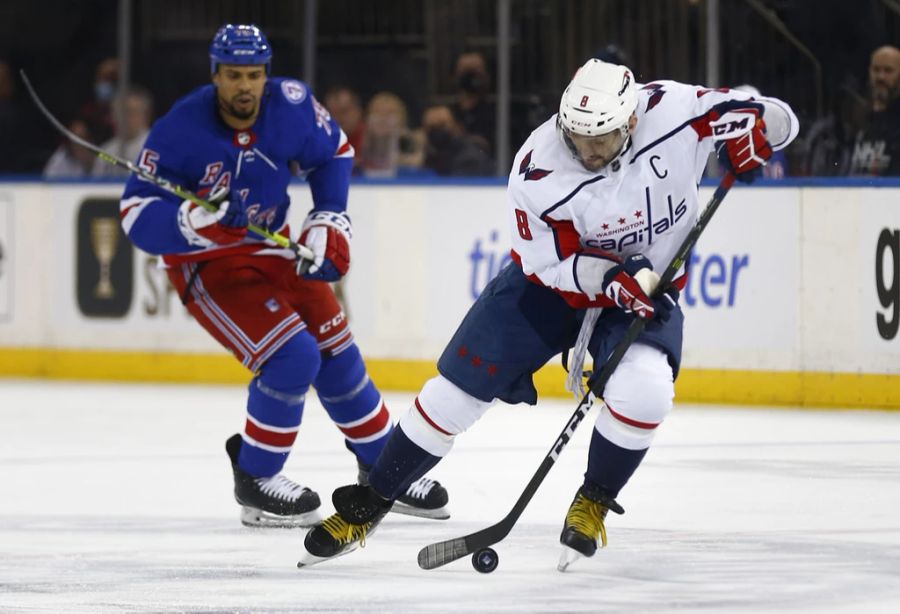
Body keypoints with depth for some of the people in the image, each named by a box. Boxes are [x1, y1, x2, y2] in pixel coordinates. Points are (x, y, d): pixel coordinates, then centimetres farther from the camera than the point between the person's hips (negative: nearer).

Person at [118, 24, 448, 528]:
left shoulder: (291, 104, -15)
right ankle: (255, 479, -1)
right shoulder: (182, 130, -27)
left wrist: (329, 220, -2)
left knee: (337, 355, 10)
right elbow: (137, 216, -24)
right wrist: (188, 221, -42)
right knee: (292, 357, -20)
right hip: (206, 263, -5)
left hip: (272, 248, 6)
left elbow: (333, 151, 7)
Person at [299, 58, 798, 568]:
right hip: (550, 282, 0)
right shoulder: (537, 171, -26)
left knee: (642, 391, -28)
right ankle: (366, 505, 13)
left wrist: (747, 122, -34)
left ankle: (593, 503, -1)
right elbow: (552, 263, -18)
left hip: (646, 291, 0)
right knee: (457, 387, -4)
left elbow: (777, 119, -11)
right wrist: (615, 277, -34)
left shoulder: (671, 110, -24)